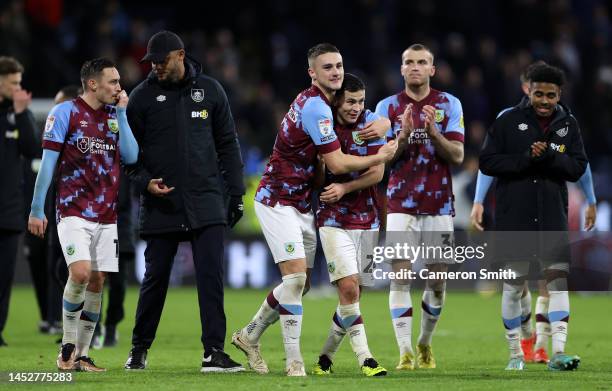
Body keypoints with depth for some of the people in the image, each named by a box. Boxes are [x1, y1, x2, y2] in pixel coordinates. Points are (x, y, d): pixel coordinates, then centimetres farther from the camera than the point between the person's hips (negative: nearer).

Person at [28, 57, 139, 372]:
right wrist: (36, 210, -6)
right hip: (73, 212, -5)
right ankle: (68, 345, -4)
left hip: (106, 215, 5)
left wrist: (121, 112, -1)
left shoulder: (115, 116, 12)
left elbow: (131, 156, -1)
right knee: (80, 273, -20)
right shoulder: (65, 113, -4)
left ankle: (82, 354, 9)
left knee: (97, 281, 2)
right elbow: (48, 162, -4)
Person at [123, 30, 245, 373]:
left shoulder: (210, 90, 6)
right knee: (156, 277, 5)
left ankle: (214, 352, -7)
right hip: (161, 204, 0)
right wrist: (145, 181, -11)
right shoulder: (143, 96, 2)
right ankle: (140, 348, 21)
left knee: (211, 276, -8)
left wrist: (236, 192, 6)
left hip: (205, 201, 0)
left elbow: (227, 144, 10)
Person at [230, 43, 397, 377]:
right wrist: (380, 158, -8)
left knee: (299, 282, 10)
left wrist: (383, 123, 1)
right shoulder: (315, 107, -20)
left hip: (300, 203, 10)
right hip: (277, 201, -10)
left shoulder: (317, 101, 10)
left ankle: (249, 336, 25)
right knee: (296, 275, -16)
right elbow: (337, 164, -19)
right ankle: (294, 361, -12)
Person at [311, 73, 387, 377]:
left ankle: (326, 357, 19)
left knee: (354, 293, 5)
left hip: (367, 219, 2)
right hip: (334, 219, -2)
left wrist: (344, 188, -18)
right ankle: (364, 358, -16)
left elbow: (377, 172, -7)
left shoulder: (370, 122, -2)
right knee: (349, 287, -17)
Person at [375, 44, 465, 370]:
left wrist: (433, 132, -19)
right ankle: (405, 351, -12)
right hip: (401, 204, -1)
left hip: (439, 205, 1)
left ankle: (425, 344, 23)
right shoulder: (388, 107, 4)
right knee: (400, 277, -12)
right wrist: (403, 136, -19)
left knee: (437, 281, 3)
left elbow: (457, 155, -3)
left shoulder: (449, 104, 3)